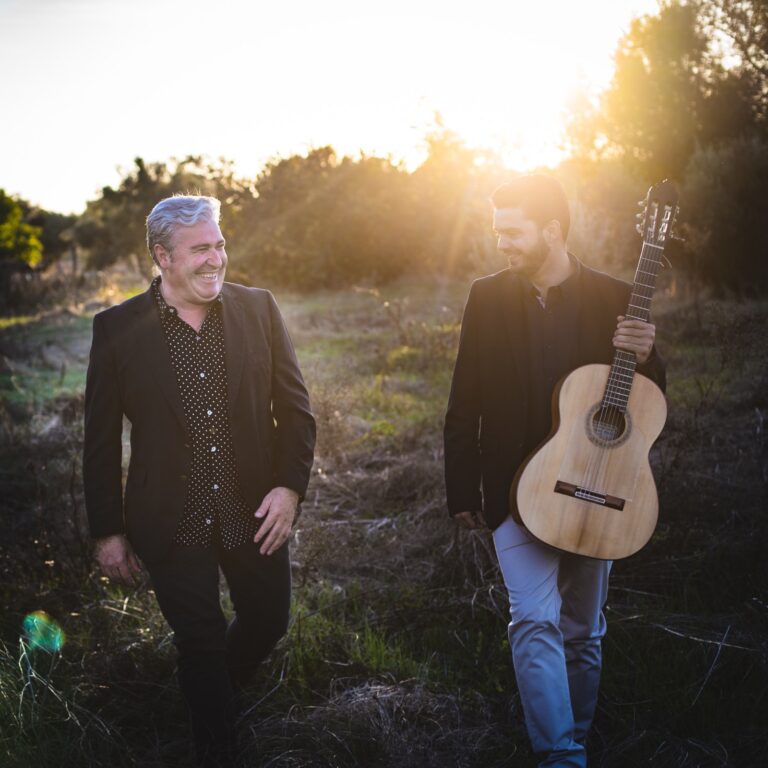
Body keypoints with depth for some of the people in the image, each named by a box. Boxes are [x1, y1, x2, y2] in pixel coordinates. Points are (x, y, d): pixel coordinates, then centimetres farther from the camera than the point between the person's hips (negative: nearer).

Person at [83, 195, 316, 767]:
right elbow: (101, 439, -2)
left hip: (254, 513, 3)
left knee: (267, 622, 17)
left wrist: (290, 485, -9)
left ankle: (221, 691, 49)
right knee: (201, 645, 9)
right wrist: (108, 531, 0)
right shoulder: (118, 328, -8)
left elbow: (294, 407, 2)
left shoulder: (258, 309, -3)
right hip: (172, 524, -2)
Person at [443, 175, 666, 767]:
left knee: (582, 630, 12)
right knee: (535, 620, -14)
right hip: (517, 490, 0)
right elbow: (465, 405, 4)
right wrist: (462, 492, 3)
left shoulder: (614, 299, -2)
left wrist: (645, 358, -17)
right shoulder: (488, 298, 0)